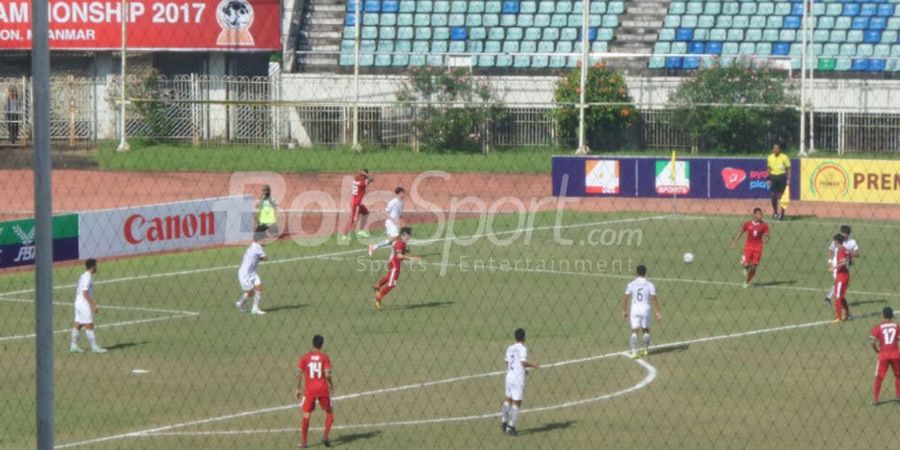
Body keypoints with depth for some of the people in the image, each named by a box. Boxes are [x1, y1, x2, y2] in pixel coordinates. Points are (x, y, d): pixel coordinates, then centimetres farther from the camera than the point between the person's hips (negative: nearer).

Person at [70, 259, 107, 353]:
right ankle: (94, 347, -5)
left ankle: (73, 345, 11)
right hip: (84, 304, -10)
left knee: (78, 324, 10)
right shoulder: (87, 277, -15)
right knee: (89, 325, -7)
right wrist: (93, 305, -21)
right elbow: (85, 293, -21)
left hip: (78, 302, 10)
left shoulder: (83, 276, 14)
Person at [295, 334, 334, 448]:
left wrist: (298, 389, 7)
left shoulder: (304, 358, 1)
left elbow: (299, 374, -3)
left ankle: (303, 442, 4)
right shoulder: (325, 357, -3)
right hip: (323, 389, -1)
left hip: (309, 390, 1)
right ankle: (325, 437, 8)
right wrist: (331, 384, 9)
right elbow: (327, 374, -10)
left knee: (306, 416, 7)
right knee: (329, 413, 18)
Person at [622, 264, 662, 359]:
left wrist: (624, 311, 11)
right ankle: (646, 350, 29)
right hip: (645, 309, 0)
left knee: (634, 331, 0)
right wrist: (658, 312, -3)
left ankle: (634, 352, -12)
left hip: (634, 309, 0)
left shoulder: (631, 284, 0)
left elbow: (625, 299, 1)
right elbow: (654, 299, -7)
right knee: (646, 330, 18)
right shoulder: (650, 285, -3)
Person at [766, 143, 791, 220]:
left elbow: (788, 169, -3)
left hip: (782, 177, -4)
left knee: (782, 196, -3)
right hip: (773, 177, 4)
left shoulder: (784, 158, -5)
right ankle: (775, 212, 15)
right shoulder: (770, 158, 8)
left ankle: (782, 213, 4)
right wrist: (769, 179, 10)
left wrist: (788, 179, -9)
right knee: (773, 196, 1)